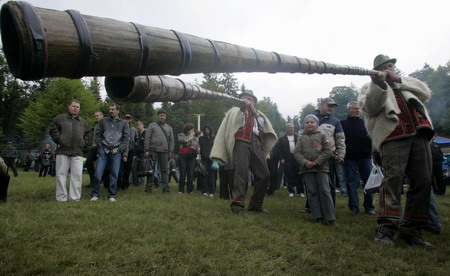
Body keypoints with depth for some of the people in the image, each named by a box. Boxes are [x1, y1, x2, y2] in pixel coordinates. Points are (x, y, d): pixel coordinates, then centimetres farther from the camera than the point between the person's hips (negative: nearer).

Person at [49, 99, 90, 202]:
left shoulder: (83, 122, 18)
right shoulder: (60, 118, 9)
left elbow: (87, 134, 23)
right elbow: (52, 130, 3)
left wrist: (83, 143, 8)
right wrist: (59, 140, -5)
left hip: (77, 152, 2)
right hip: (62, 151, -2)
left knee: (77, 175, -3)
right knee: (61, 174, -1)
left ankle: (75, 198, 2)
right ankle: (61, 198, 4)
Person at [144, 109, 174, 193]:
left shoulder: (169, 127, 16)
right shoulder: (152, 125, 7)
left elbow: (171, 140, 14)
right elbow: (147, 138, 1)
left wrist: (171, 152, 5)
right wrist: (147, 150, -7)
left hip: (164, 152, 3)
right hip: (153, 151, -3)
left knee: (164, 170, 4)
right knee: (152, 169, -1)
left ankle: (165, 186, 7)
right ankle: (149, 186, 4)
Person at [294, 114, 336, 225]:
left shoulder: (322, 136, 9)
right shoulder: (301, 138, 14)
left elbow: (328, 151, -1)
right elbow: (296, 153, 4)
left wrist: (317, 162, -12)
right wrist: (305, 162, -13)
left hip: (321, 167, -2)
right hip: (306, 169, 2)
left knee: (325, 191, -6)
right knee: (312, 192, 2)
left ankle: (330, 218, -3)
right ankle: (319, 216, 7)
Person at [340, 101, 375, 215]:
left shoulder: (364, 122, 13)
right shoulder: (342, 124, 6)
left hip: (365, 156, 2)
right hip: (350, 158, -2)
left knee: (368, 181, 3)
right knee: (351, 182, 0)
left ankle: (369, 206, 13)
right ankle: (354, 207, 6)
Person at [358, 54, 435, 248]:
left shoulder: (406, 84, 32)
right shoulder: (370, 87, 19)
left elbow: (426, 93, 14)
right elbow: (370, 107, -2)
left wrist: (399, 79, 8)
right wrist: (379, 83, -15)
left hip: (419, 135, 5)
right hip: (393, 137, -5)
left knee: (423, 181, -2)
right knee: (393, 177, -20)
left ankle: (411, 230, 3)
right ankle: (386, 228, -23)